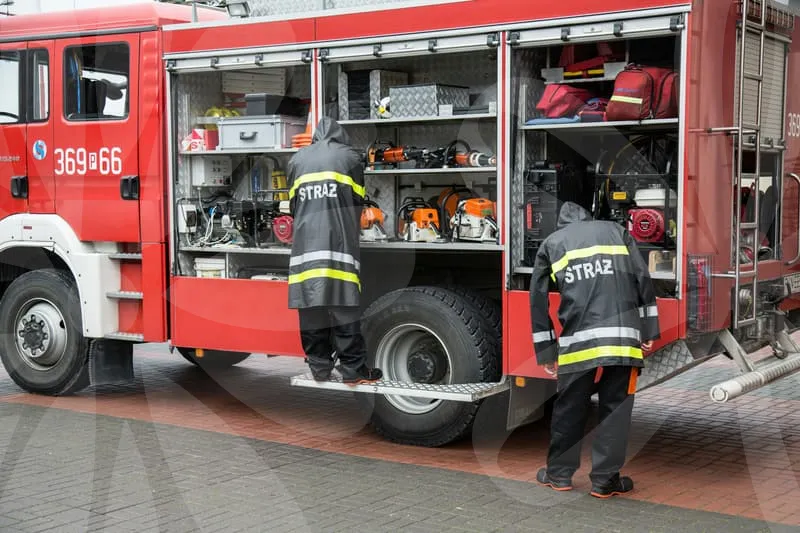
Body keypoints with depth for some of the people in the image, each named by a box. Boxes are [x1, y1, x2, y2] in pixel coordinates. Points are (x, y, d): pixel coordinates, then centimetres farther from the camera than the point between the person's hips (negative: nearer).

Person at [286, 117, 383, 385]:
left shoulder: (296, 160, 18)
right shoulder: (349, 157, 9)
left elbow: (293, 205, 19)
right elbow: (357, 203, 11)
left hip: (305, 244, 3)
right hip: (339, 242, -3)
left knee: (311, 307, 5)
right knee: (344, 308, -4)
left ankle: (319, 366, 8)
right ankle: (352, 368, -3)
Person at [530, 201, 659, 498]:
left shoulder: (551, 244, 20)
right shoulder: (615, 231, 21)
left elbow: (538, 300, 17)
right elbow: (642, 279, 11)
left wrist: (546, 351, 21)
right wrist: (648, 330, 13)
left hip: (578, 340, 0)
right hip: (622, 336, 0)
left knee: (570, 408, 14)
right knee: (616, 408, 8)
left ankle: (559, 473, 24)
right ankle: (605, 480, 11)